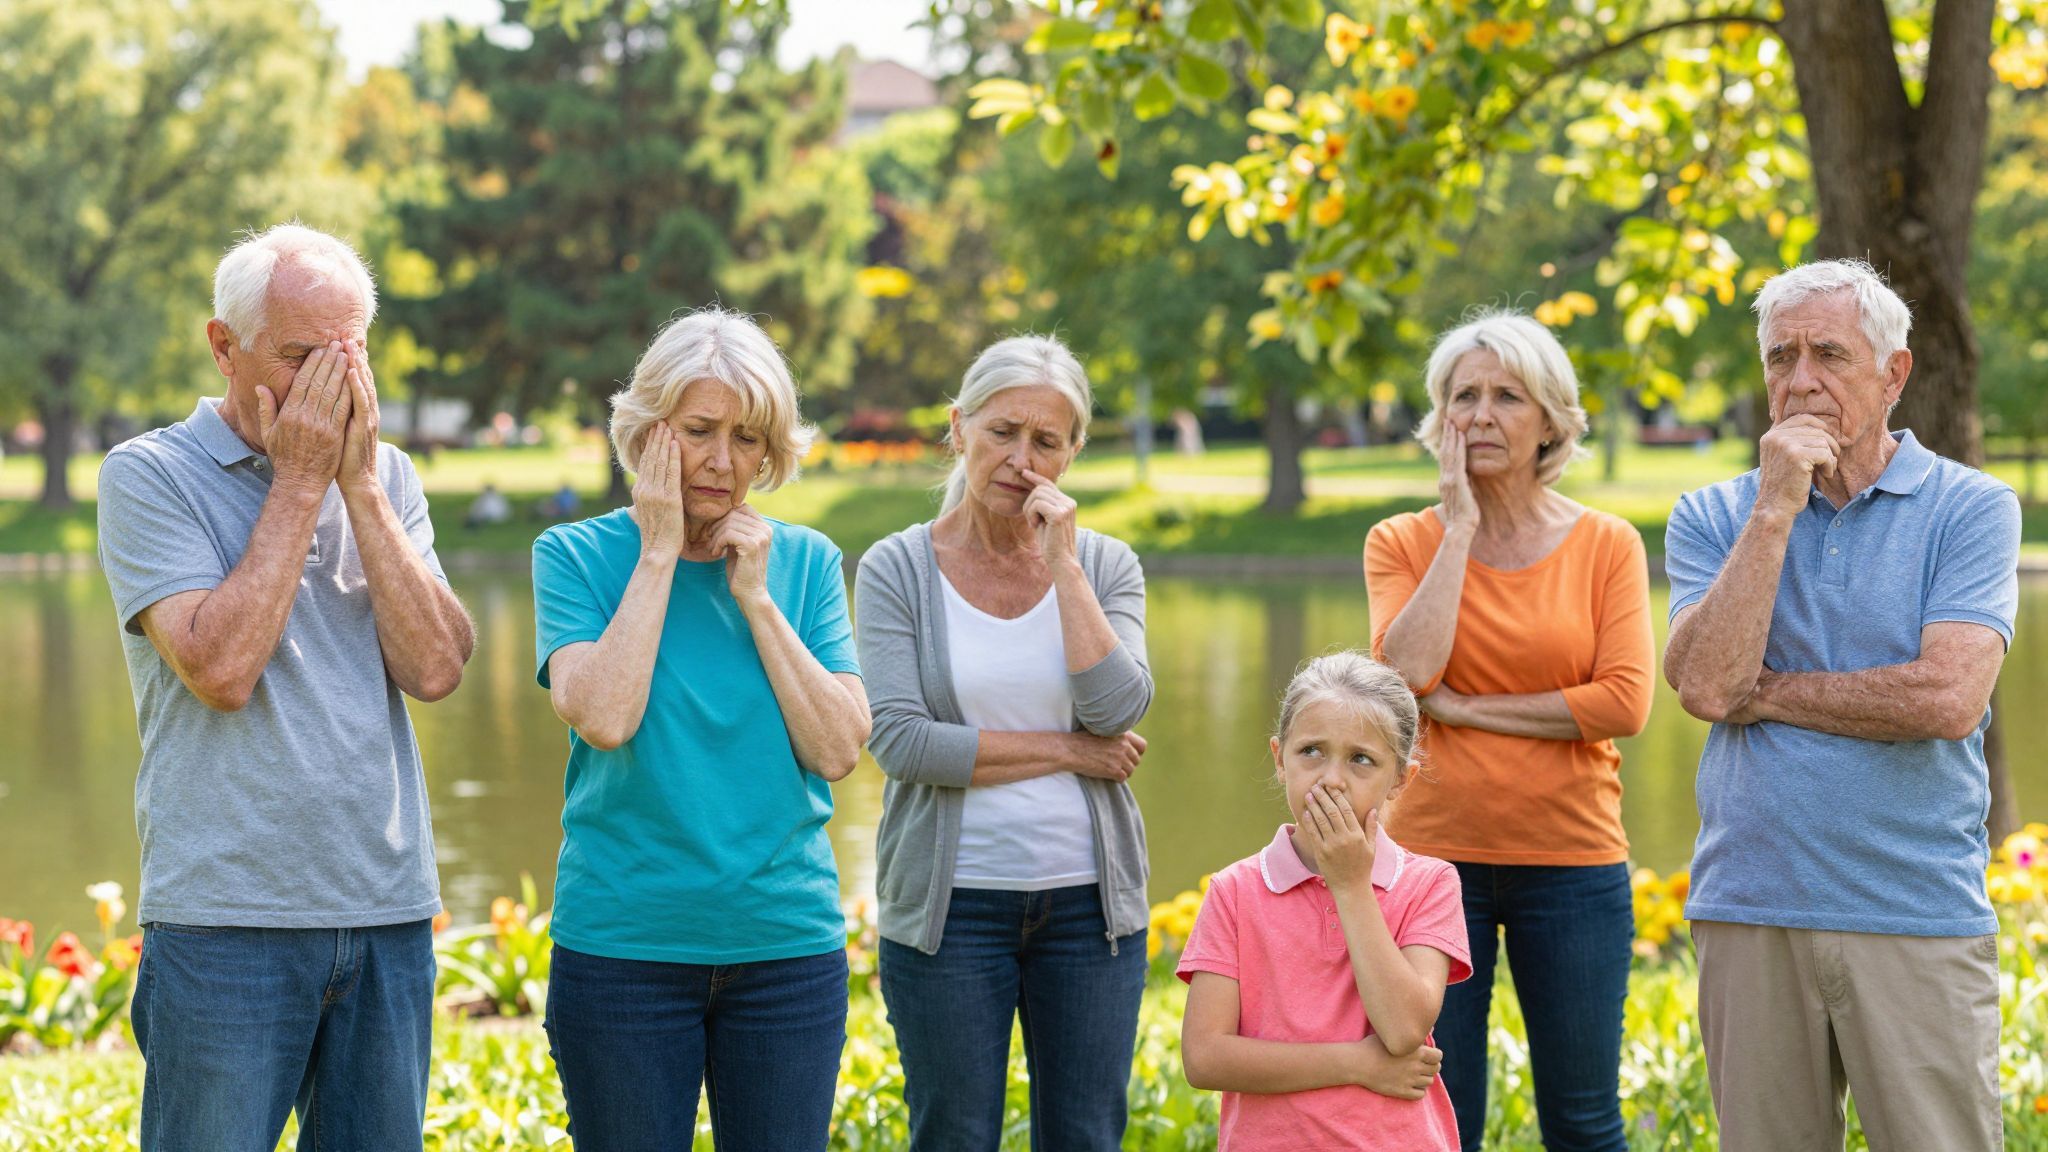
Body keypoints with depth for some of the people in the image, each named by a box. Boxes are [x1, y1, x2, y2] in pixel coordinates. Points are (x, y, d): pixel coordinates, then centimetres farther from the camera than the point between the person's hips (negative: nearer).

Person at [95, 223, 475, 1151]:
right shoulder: (148, 476, -2)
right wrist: (299, 484, -9)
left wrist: (358, 485, -6)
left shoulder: (385, 477, 11)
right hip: (225, 921, -4)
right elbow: (221, 668, -16)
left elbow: (435, 668, -2)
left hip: (389, 910, 4)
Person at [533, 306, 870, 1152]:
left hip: (785, 944, 2)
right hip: (624, 945, -2)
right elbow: (603, 718, -17)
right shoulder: (575, 554, -1)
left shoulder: (805, 563, 6)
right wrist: (659, 551, -11)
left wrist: (755, 598, -8)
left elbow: (839, 751, -4)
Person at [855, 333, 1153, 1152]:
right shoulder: (896, 570, -3)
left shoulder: (1106, 566, 5)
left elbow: (1117, 710, -11)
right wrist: (1066, 752, -11)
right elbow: (901, 740, -14)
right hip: (948, 904, -2)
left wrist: (1064, 565, -12)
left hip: (1088, 900, 2)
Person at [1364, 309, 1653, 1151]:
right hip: (1436, 854, 0)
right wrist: (1460, 526, -9)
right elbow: (1405, 672, -14)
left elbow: (1625, 703, -10)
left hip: (1571, 862, 0)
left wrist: (1464, 709, -11)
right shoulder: (1402, 543, 4)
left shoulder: (1607, 546, 2)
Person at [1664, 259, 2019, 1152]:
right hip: (1748, 910, 3)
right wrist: (1776, 508, -9)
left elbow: (1950, 699, -13)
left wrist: (1767, 693, -5)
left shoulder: (1971, 508, 0)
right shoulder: (1711, 517, 9)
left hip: (1919, 915, -2)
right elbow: (1705, 685, -8)